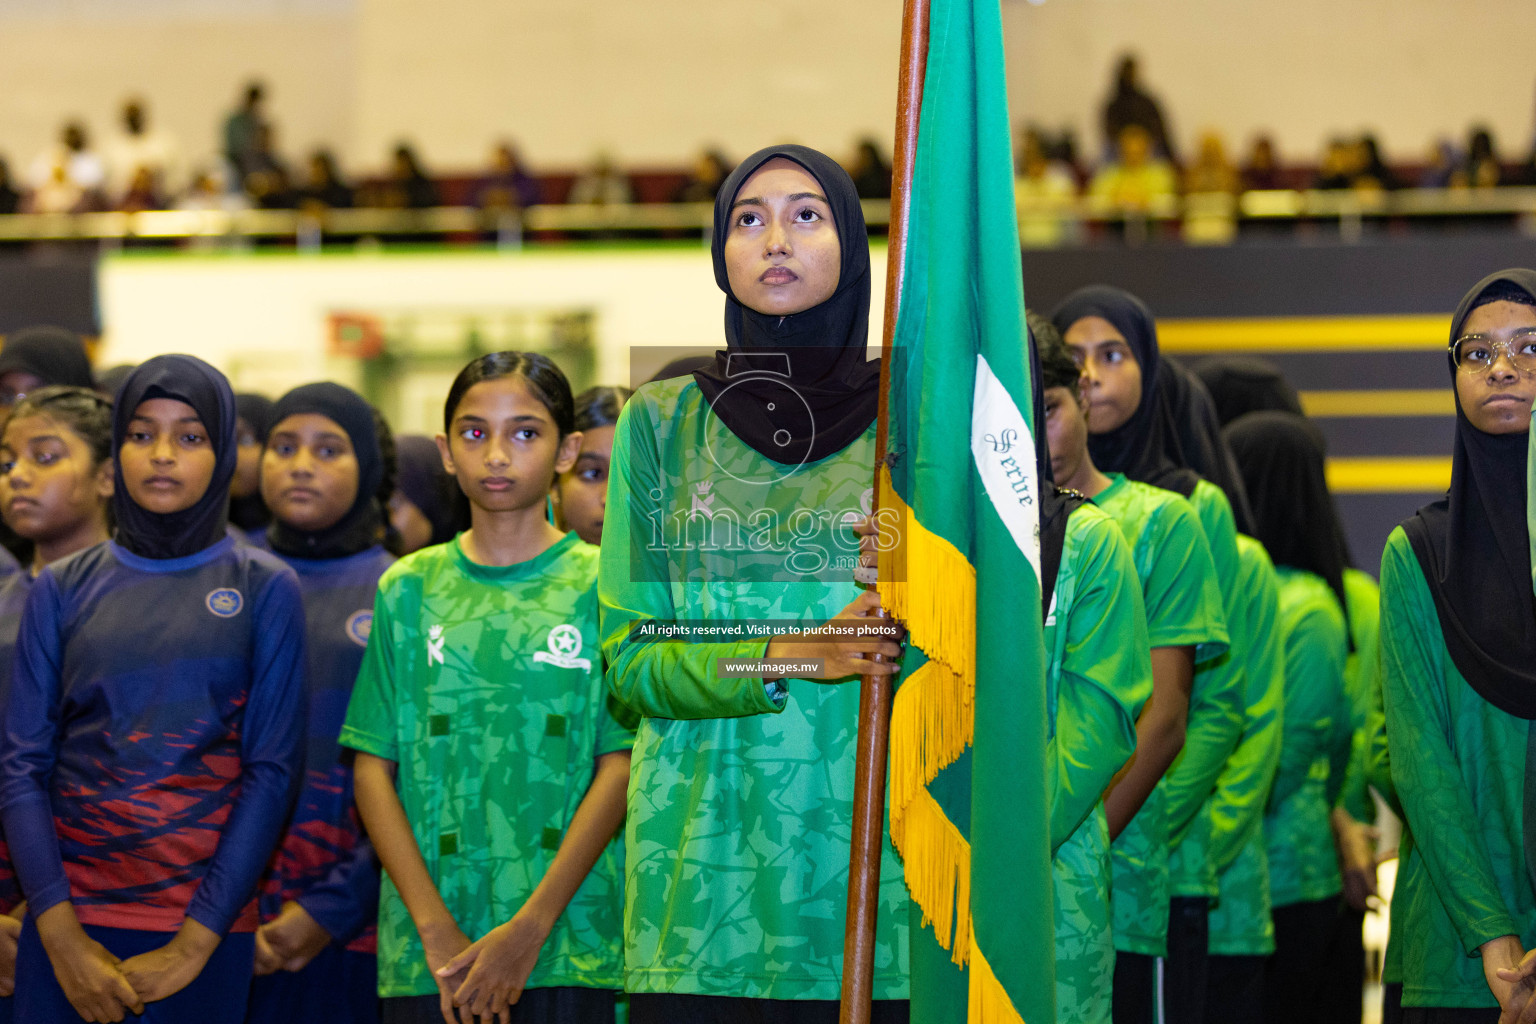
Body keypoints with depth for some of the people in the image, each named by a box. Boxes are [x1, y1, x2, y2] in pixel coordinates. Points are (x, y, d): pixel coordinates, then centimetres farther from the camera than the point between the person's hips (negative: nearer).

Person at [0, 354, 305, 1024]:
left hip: (205, 926, -1)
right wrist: (61, 934, -10)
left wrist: (193, 944, -10)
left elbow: (270, 772, -3)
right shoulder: (62, 590, 8)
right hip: (67, 923, 1)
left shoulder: (264, 589, 3)